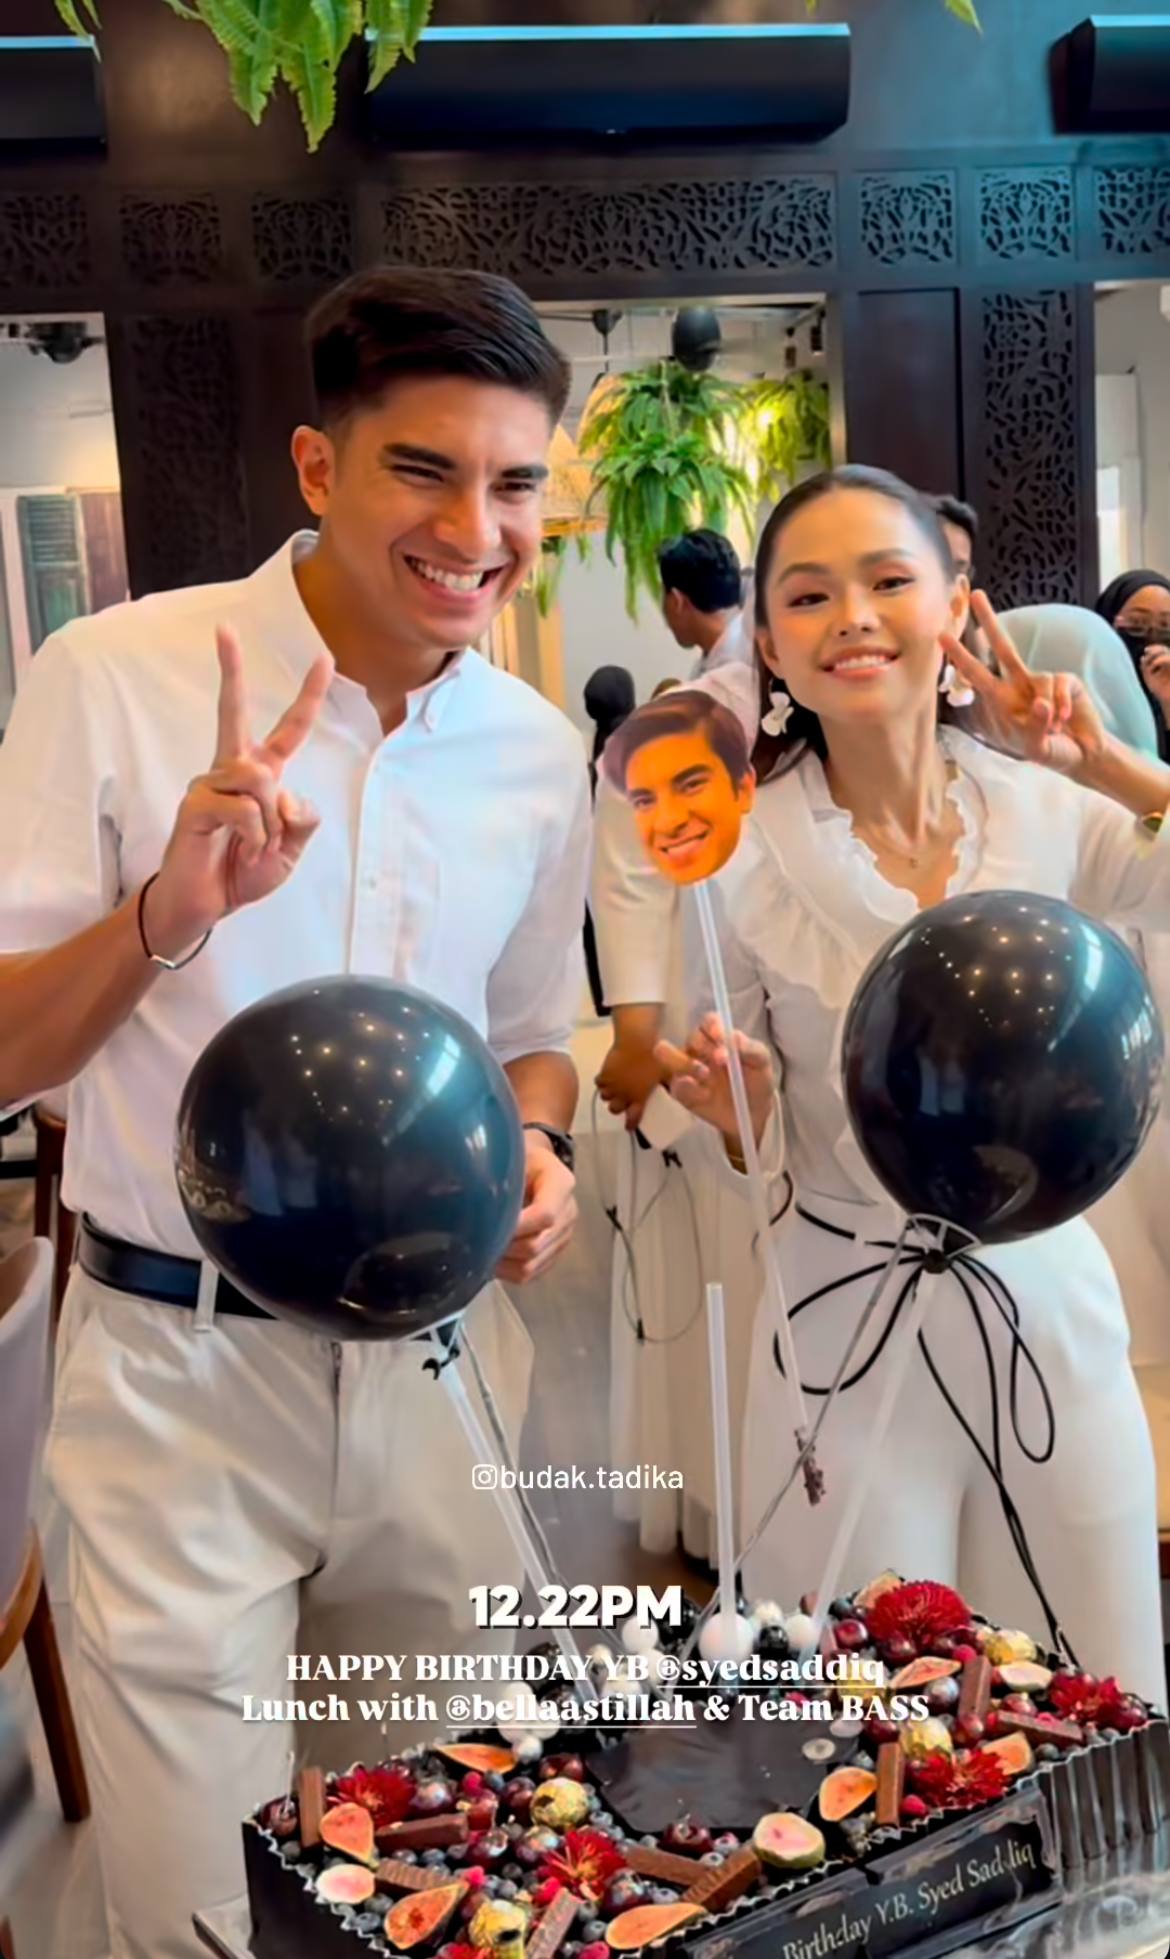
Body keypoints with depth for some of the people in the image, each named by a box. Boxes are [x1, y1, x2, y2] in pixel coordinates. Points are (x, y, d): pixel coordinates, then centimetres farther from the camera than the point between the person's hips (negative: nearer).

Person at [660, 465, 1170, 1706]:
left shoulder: (1047, 813, -5)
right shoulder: (738, 860, -9)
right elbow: (759, 1161, -1)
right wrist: (734, 1109, -22)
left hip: (1051, 1311, 2)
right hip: (848, 1335, -2)